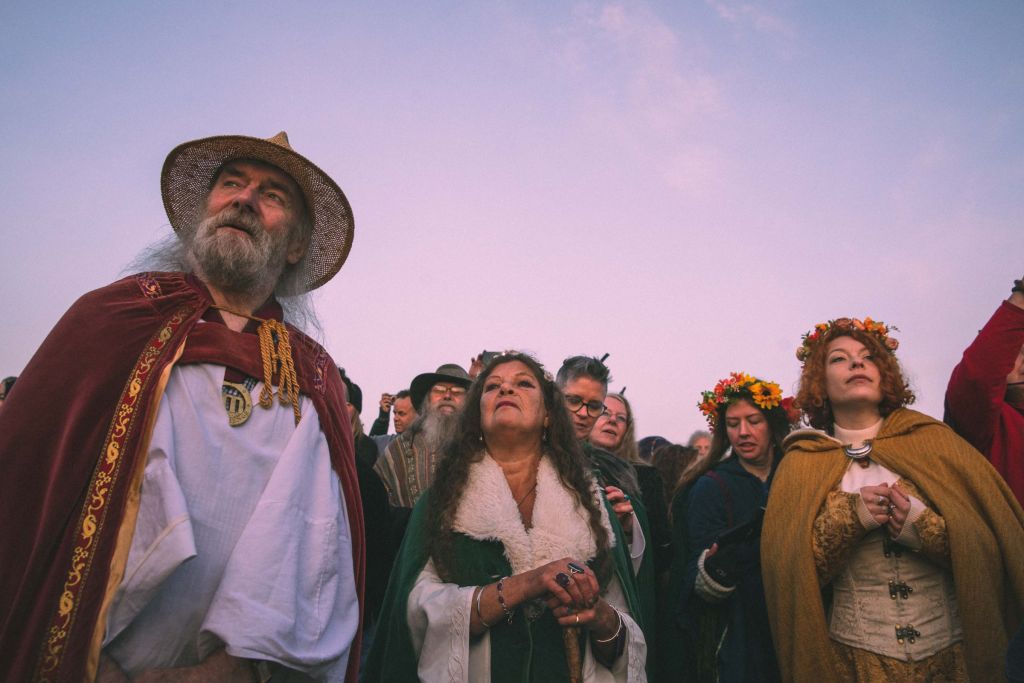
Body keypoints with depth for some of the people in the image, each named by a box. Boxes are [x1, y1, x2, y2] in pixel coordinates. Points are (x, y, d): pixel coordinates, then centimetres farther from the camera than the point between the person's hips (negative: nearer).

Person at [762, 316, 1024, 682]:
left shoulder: (933, 439, -3)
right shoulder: (801, 463, -4)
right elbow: (785, 569, -10)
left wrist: (924, 526, -22)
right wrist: (850, 517, -22)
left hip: (951, 649, 1)